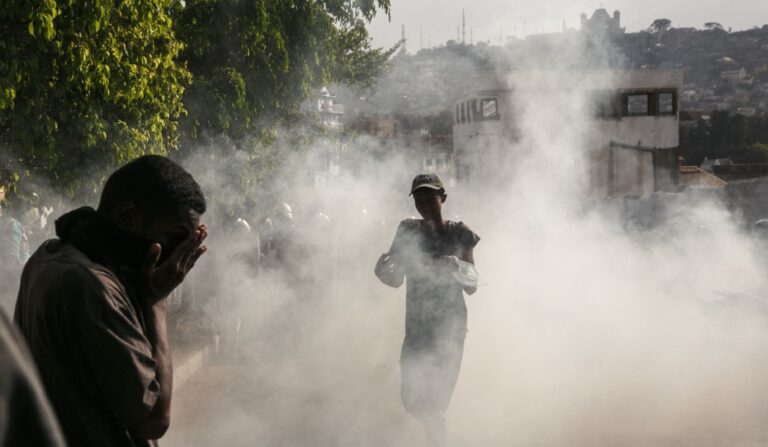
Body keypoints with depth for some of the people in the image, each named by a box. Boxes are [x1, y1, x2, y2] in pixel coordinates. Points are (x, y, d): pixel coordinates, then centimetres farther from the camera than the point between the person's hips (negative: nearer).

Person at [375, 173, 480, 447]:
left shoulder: (459, 234, -2)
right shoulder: (408, 231, 5)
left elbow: (472, 287, 0)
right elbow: (396, 280, 4)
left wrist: (458, 269, -21)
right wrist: (383, 270, -19)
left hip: (450, 328, -3)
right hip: (417, 327, 3)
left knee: (434, 403, -8)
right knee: (412, 401, 4)